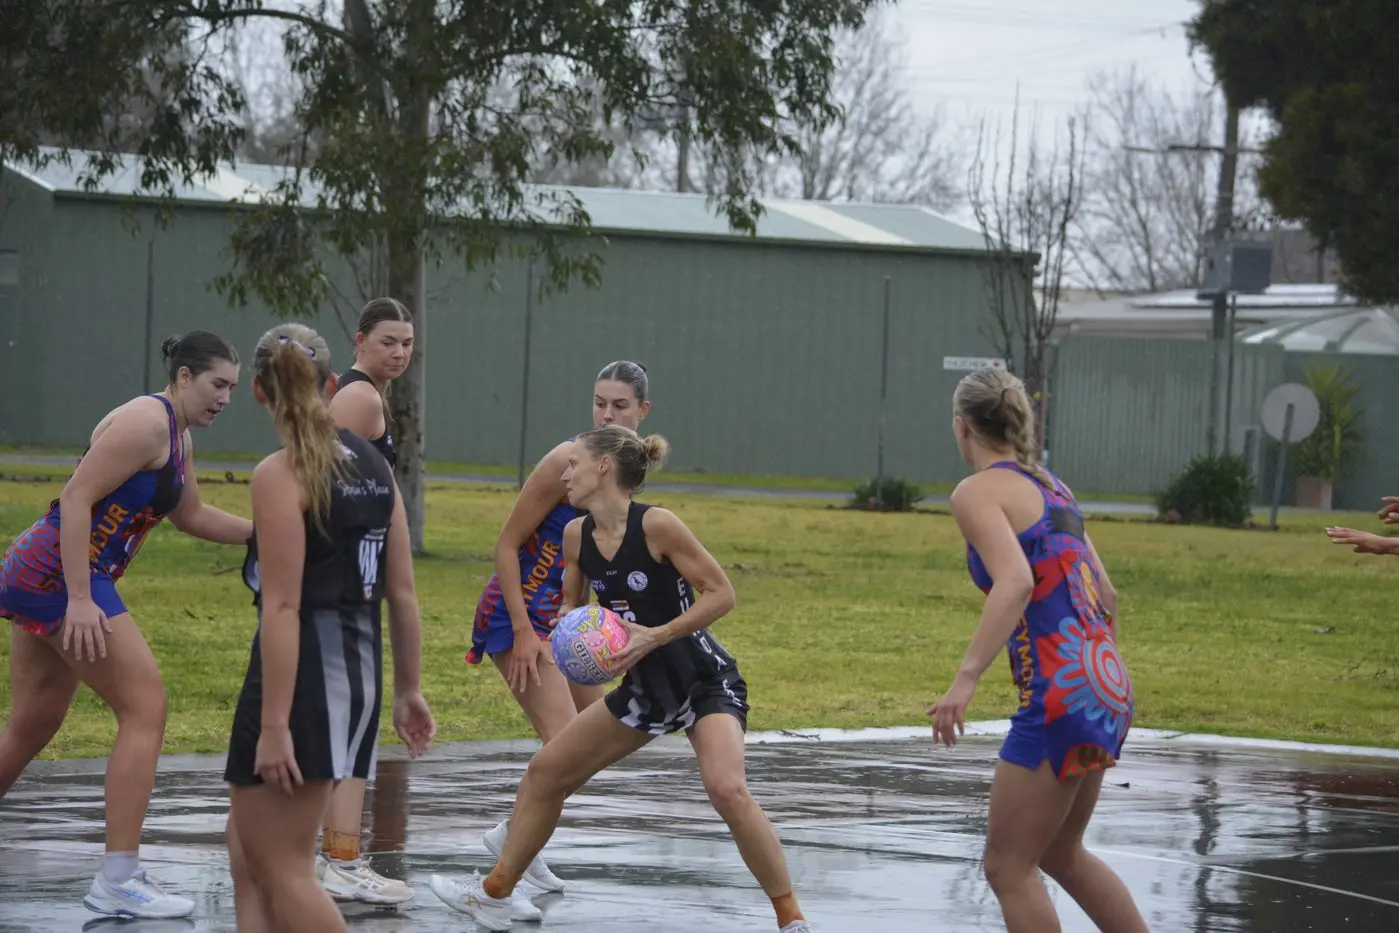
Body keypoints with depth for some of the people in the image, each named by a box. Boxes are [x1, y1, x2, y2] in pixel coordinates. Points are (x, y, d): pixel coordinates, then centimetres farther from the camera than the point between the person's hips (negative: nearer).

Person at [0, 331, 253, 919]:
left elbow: (191, 516, 32)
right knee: (146, 706, -9)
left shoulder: (178, 435, 17)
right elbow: (77, 498, -22)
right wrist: (80, 600, -27)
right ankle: (118, 881, -11)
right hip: (60, 578, -10)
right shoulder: (146, 423, -14)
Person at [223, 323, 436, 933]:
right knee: (249, 853, 16)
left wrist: (274, 725, -19)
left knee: (282, 868, 0)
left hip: (302, 675, -8)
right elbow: (403, 593, 12)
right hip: (358, 671, 8)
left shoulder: (281, 475, -13)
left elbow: (283, 608, -18)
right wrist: (408, 690, 20)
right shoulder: (373, 465, 10)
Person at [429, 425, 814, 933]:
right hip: (645, 687, 8)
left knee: (728, 791, -30)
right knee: (545, 771, 13)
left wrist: (656, 635, -26)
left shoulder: (655, 525, -21)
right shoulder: (577, 534, -1)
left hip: (705, 681, -8)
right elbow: (571, 605, 15)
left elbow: (721, 593, -17)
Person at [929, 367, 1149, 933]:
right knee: (1061, 854, 24)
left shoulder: (978, 491, -6)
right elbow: (1106, 596, 22)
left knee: (1009, 867, 1)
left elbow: (1015, 581, -23)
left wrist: (967, 677, -28)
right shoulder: (1048, 484, 17)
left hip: (1059, 695, -8)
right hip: (1108, 688, 8)